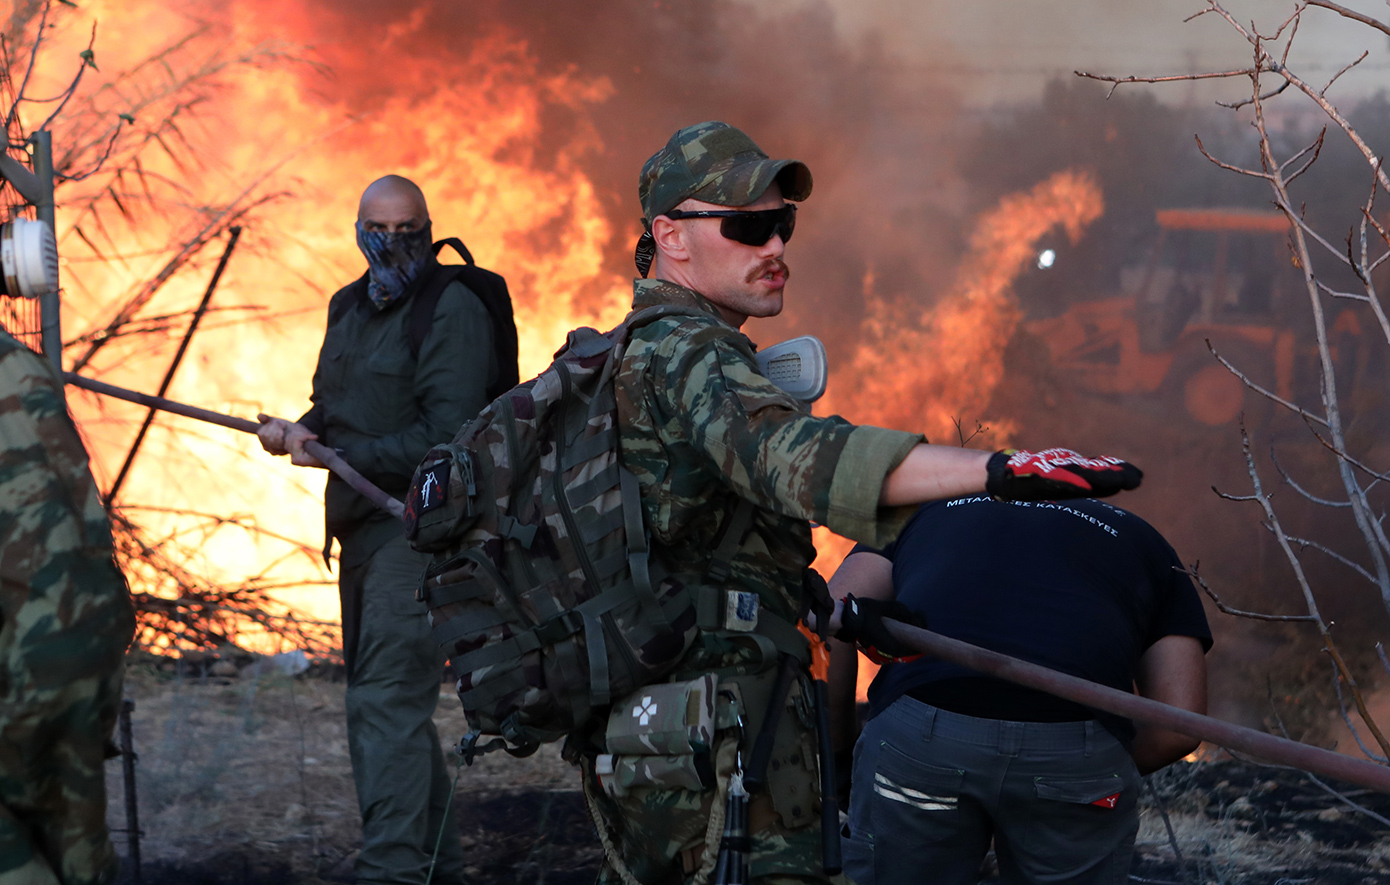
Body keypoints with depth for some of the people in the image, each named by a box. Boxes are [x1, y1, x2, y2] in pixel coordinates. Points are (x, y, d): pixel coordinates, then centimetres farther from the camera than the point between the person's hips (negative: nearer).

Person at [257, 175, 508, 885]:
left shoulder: (452, 308, -11)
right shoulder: (349, 306, 15)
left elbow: (446, 435, -18)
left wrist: (339, 455, -18)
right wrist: (300, 429, 1)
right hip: (361, 528, 9)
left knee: (387, 700, -17)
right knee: (380, 701, 15)